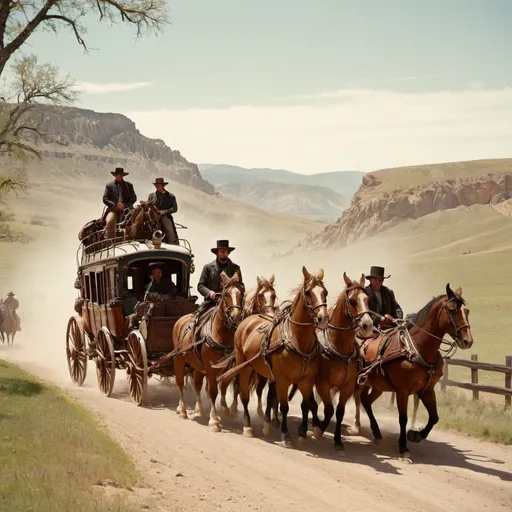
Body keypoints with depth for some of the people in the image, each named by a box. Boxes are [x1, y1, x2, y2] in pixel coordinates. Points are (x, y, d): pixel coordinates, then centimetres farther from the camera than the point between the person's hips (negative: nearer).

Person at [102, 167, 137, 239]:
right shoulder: (109, 186, 15)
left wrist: (125, 205, -6)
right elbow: (105, 199, 7)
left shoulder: (129, 185, 20)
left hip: (126, 209, 1)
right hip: (113, 209, -1)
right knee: (110, 221, -31)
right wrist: (115, 205, -10)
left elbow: (133, 198, 12)